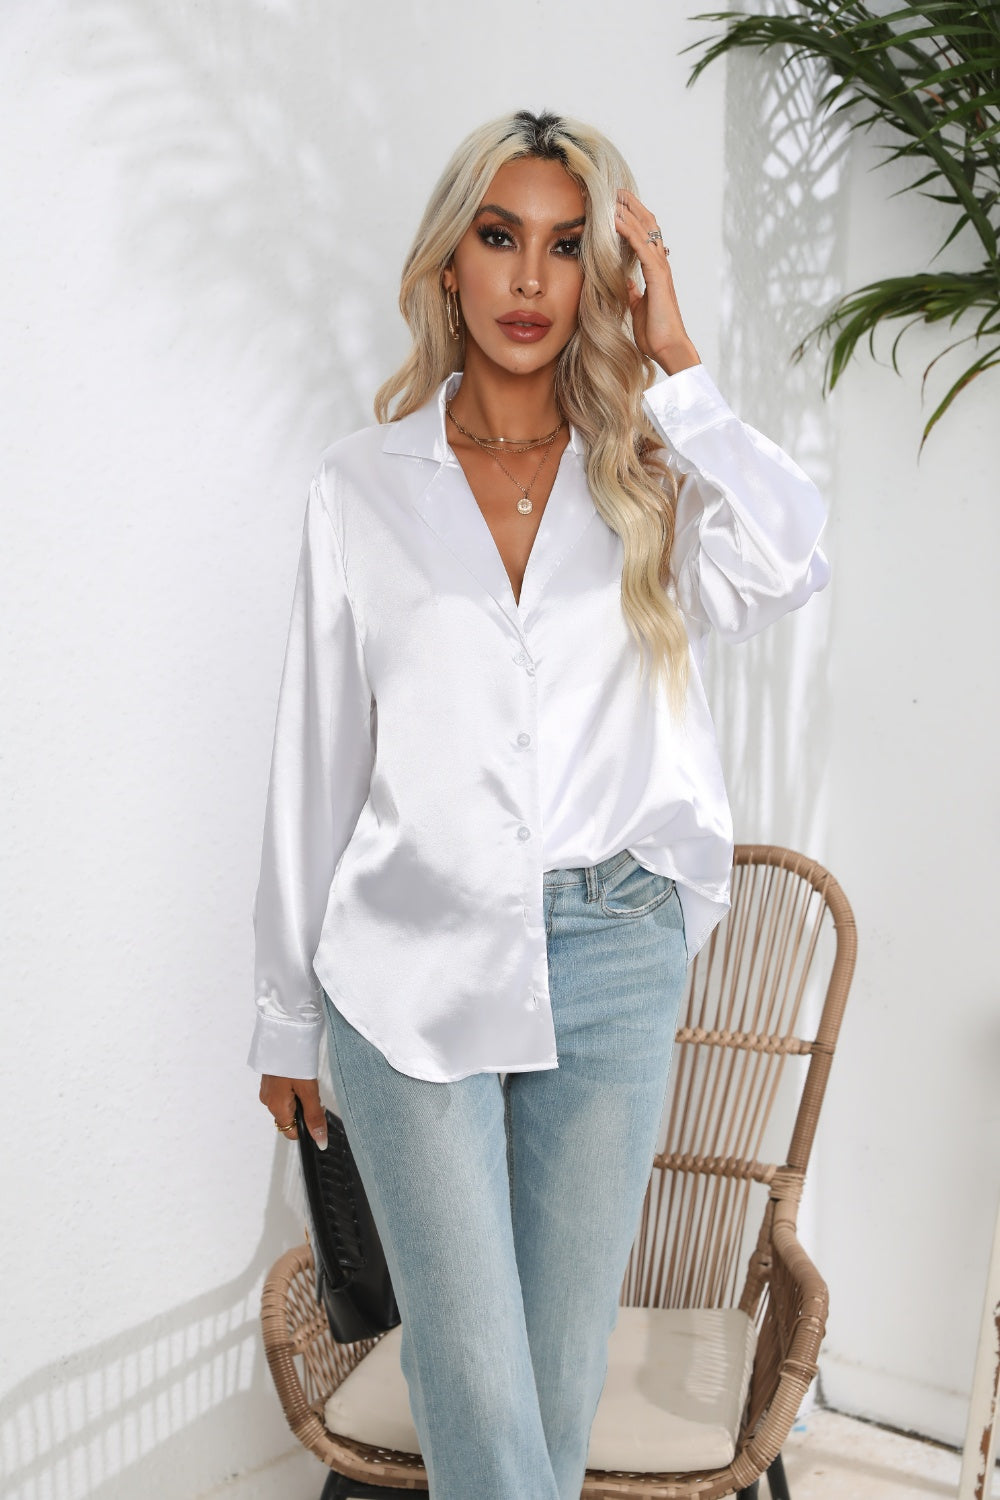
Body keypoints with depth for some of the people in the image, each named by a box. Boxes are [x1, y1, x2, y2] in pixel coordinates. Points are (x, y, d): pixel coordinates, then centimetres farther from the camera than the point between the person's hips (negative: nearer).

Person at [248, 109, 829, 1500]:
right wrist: (286, 1008, 8)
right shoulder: (362, 485, 4)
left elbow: (786, 563, -19)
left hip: (612, 958, 1)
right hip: (414, 961, -1)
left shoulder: (654, 476, 5)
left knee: (565, 1361, 14)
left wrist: (675, 364, -11)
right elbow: (315, 758, 5)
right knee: (476, 1379, -1)